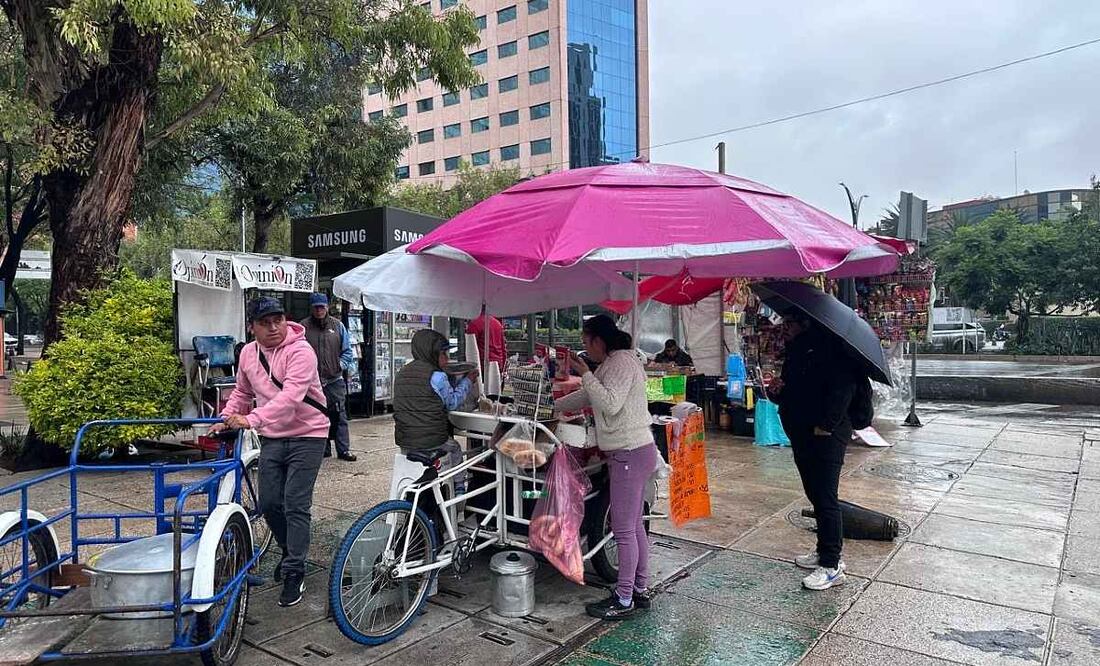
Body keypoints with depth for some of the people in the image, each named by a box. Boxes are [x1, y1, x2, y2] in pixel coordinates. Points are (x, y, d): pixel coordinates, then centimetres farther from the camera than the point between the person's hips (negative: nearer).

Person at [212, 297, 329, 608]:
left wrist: (251, 419, -41)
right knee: (269, 504, 11)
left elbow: (291, 396, -32)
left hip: (306, 436, -6)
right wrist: (225, 419, 5)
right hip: (271, 438, 6)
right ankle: (291, 551, 36)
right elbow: (242, 392, 19)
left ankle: (294, 573, 7)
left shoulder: (300, 351, -19)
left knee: (295, 506, -6)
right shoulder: (248, 353, 3)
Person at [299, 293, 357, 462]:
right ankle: (323, 449, 17)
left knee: (339, 416, -1)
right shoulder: (303, 327, 3)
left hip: (335, 380, 1)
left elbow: (347, 350, 13)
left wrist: (342, 364, 0)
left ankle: (343, 449, 4)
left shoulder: (337, 325, 9)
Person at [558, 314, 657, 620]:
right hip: (632, 451, 10)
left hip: (630, 454, -10)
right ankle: (640, 589, 27)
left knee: (624, 529, -2)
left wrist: (585, 374, -18)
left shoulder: (621, 362, -15)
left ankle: (624, 600, 8)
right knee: (634, 526, 16)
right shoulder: (613, 363, 17)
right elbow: (587, 397, 27)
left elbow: (610, 404, -25)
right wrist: (552, 406, 30)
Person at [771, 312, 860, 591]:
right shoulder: (794, 349, 15)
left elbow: (843, 387, -22)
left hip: (826, 435, -9)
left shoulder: (829, 346, -13)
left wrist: (826, 425, -23)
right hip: (801, 434, 9)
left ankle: (832, 566, 3)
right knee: (815, 495, 16)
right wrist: (780, 389, 4)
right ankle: (826, 551, 29)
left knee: (826, 498, -5)